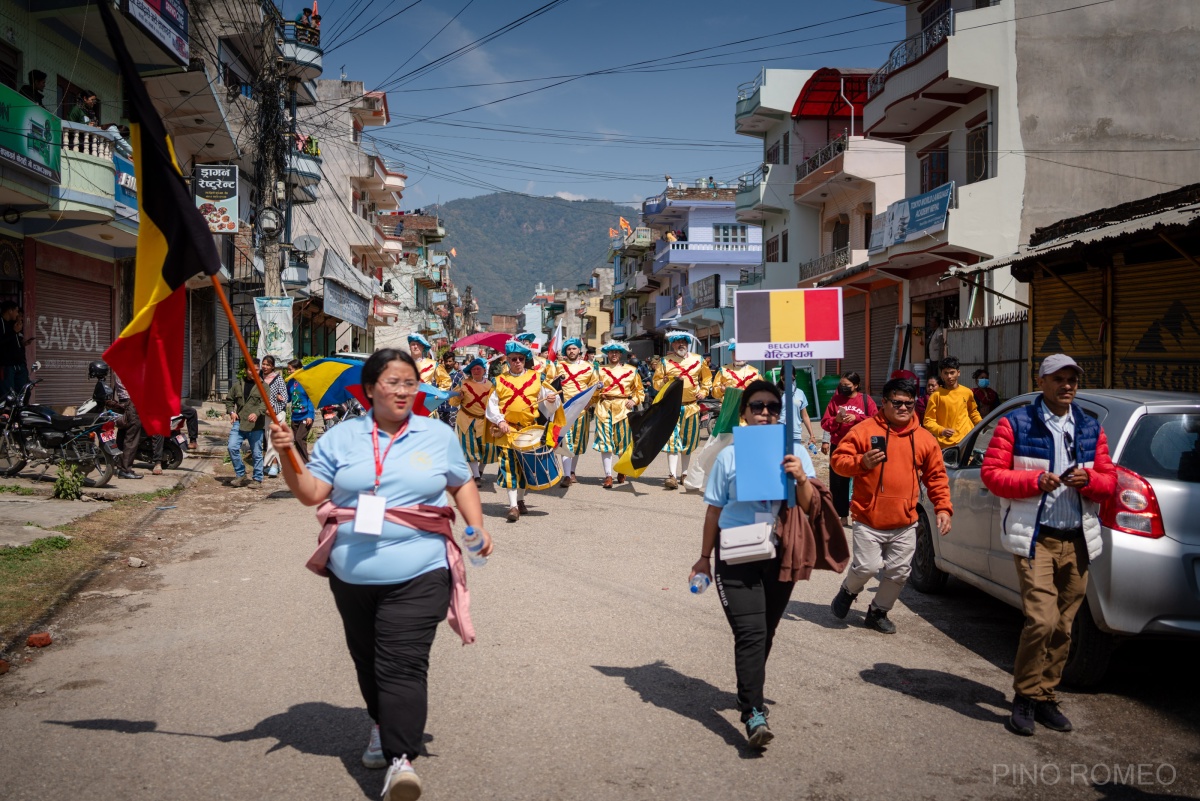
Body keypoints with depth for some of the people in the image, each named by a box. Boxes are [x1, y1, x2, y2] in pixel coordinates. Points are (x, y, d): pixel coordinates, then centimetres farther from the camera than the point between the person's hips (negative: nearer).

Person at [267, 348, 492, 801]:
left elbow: (462, 485, 16)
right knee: (366, 659, 17)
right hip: (351, 575, 3)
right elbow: (311, 494, 3)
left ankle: (400, 759, -14)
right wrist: (287, 456, -13)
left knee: (402, 664, -12)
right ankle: (383, 724, 40)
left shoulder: (438, 436, 6)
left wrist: (478, 527, 2)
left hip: (417, 576, -3)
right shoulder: (341, 438, 6)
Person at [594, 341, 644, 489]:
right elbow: (593, 391, 14)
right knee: (606, 441, -8)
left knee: (623, 440, 3)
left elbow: (640, 390, 15)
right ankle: (608, 475, -7)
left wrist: (634, 400, -3)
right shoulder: (600, 370, 13)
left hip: (623, 408, 0)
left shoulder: (631, 370, 12)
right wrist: (597, 389, -8)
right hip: (604, 408, 0)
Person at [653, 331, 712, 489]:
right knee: (672, 440, -11)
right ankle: (673, 476, -16)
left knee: (688, 441, 10)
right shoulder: (665, 362, 3)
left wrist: (703, 392, 5)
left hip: (691, 406, 3)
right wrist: (667, 382, -17)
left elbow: (707, 378, 19)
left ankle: (684, 474, 23)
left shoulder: (698, 360, 7)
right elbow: (656, 382, 2)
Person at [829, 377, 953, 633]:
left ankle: (878, 612, 30)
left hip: (905, 524, 4)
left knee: (899, 571, 7)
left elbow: (936, 476, 11)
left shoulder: (924, 438, 6)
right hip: (868, 520, -3)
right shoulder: (865, 430, -4)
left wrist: (943, 507, 2)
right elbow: (838, 460, -5)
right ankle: (848, 591, 24)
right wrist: (862, 462, -22)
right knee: (868, 566, -10)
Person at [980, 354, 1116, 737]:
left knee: (1062, 627, 9)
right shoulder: (1015, 424, -1)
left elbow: (1109, 480, 13)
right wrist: (1035, 481, -18)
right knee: (1042, 619, -15)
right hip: (1034, 538, -5)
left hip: (1077, 542, 5)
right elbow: (991, 472, -5)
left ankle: (1045, 697, 23)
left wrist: (1089, 480, -9)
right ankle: (1025, 698, 2)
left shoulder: (1091, 429, 13)